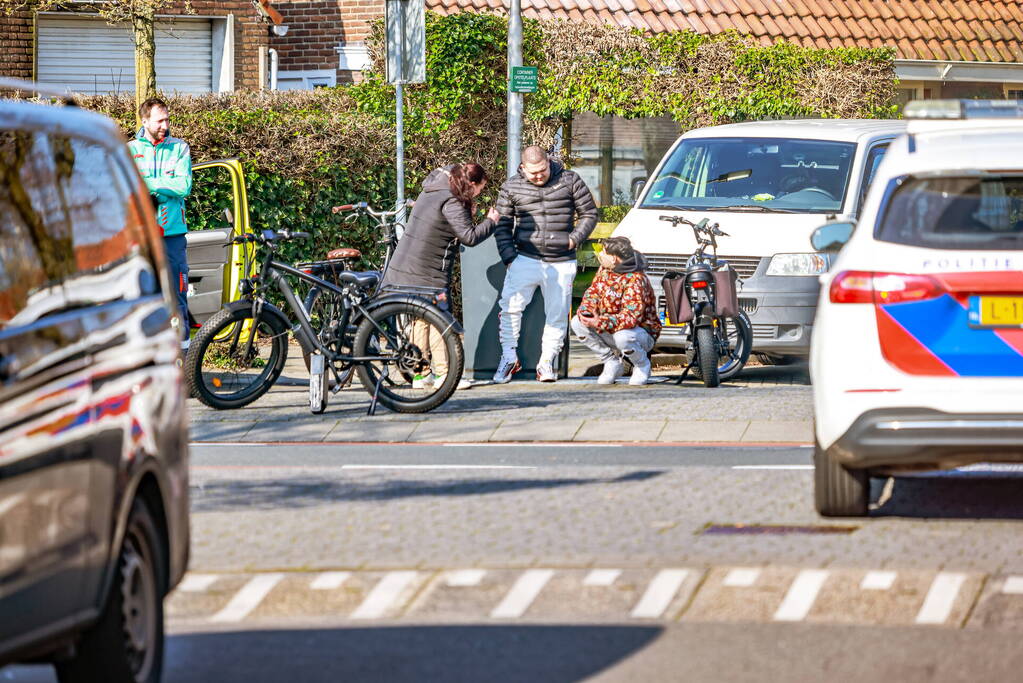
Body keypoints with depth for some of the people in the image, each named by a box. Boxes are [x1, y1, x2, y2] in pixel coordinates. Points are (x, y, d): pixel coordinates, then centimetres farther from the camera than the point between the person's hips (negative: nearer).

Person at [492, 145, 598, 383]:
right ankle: (509, 357, -1)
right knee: (510, 306, -13)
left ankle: (546, 362, 15)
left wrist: (575, 239, -3)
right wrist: (509, 257, -2)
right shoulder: (511, 187, 3)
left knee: (557, 314, 4)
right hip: (525, 259, 0)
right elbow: (502, 225, 9)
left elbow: (589, 214, 9)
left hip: (561, 263, 0)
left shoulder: (569, 181, 2)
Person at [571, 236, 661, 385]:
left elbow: (632, 317, -35)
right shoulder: (604, 270, 0)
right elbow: (593, 292, 8)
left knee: (622, 337, -41)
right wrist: (585, 311, -17)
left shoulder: (635, 280, -26)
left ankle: (642, 366, -5)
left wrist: (599, 323, -41)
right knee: (577, 323, -7)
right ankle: (612, 363, 3)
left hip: (641, 331, -8)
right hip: (609, 331, 8)